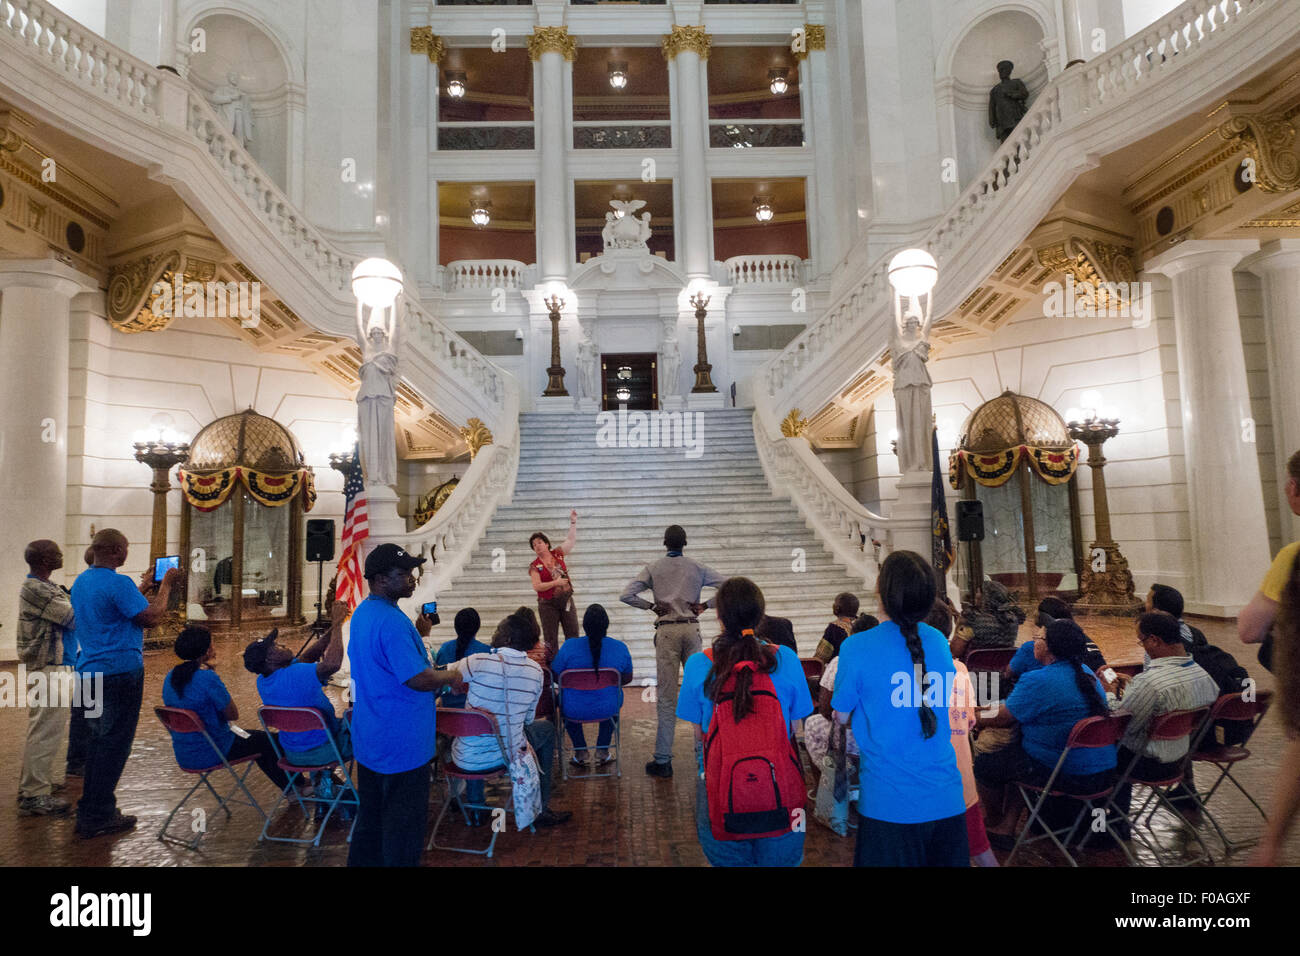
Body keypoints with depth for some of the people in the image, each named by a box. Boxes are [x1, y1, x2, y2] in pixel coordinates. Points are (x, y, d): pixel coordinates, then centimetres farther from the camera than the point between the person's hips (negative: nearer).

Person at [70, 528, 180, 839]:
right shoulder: (118, 583, -18)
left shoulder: (81, 582, 12)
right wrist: (165, 586, -6)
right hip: (120, 672, -9)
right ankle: (98, 817, 5)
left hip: (89, 671, 9)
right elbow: (151, 617, -18)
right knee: (113, 744, 0)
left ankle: (90, 812, 25)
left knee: (97, 743, 18)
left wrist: (144, 587, 25)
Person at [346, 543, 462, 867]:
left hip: (369, 740, 10)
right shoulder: (392, 621, -26)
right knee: (403, 826, 5)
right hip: (402, 744, -10)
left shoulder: (362, 613, 7)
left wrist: (416, 633, 13)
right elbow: (419, 679, -27)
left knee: (371, 815, 22)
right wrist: (452, 675, -11)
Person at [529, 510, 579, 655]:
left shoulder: (557, 554, 3)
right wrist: (556, 582, -19)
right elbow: (537, 586, -15)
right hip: (548, 605, -3)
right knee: (551, 638, 4)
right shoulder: (535, 566, -6)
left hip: (566, 600, 3)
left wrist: (573, 522, -5)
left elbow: (571, 540, 3)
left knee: (573, 635, 7)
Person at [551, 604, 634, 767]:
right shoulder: (621, 648, -11)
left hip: (575, 711, -1)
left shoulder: (569, 646, -16)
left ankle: (581, 752, 32)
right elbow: (627, 678, 3)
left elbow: (556, 676, -4)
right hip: (608, 709, 1)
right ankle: (602, 751, 35)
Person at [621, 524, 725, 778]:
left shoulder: (653, 569, 3)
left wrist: (651, 605, 3)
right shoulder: (698, 568, 7)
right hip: (691, 628, 1)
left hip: (666, 631, -1)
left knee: (666, 695, 1)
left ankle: (663, 760, 4)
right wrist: (704, 605, 4)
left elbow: (626, 595, -7)